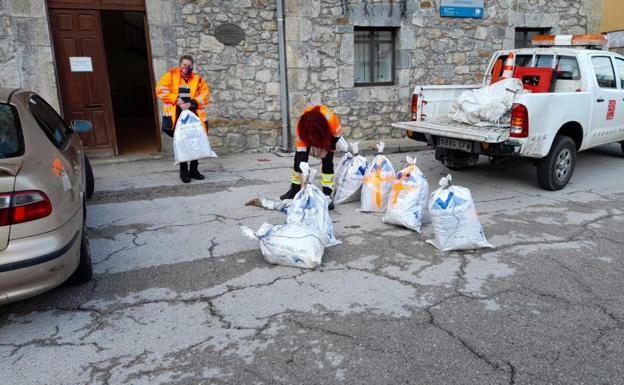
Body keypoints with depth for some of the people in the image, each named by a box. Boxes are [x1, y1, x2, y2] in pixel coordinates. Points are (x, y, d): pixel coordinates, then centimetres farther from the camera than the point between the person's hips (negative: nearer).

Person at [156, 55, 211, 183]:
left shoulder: (198, 79, 9)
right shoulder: (170, 75, 5)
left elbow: (205, 95, -1)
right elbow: (161, 90, -4)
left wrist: (191, 103, -15)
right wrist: (176, 100, -14)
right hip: (177, 116, -2)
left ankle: (194, 169, 19)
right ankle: (183, 170, 13)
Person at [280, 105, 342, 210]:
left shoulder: (331, 119, -46)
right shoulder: (301, 125, -40)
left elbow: (337, 134, -24)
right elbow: (300, 150, -37)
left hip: (328, 134, -1)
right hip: (308, 132, 2)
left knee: (327, 161, -15)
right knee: (299, 158, -5)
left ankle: (327, 195, -9)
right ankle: (294, 190, 11)